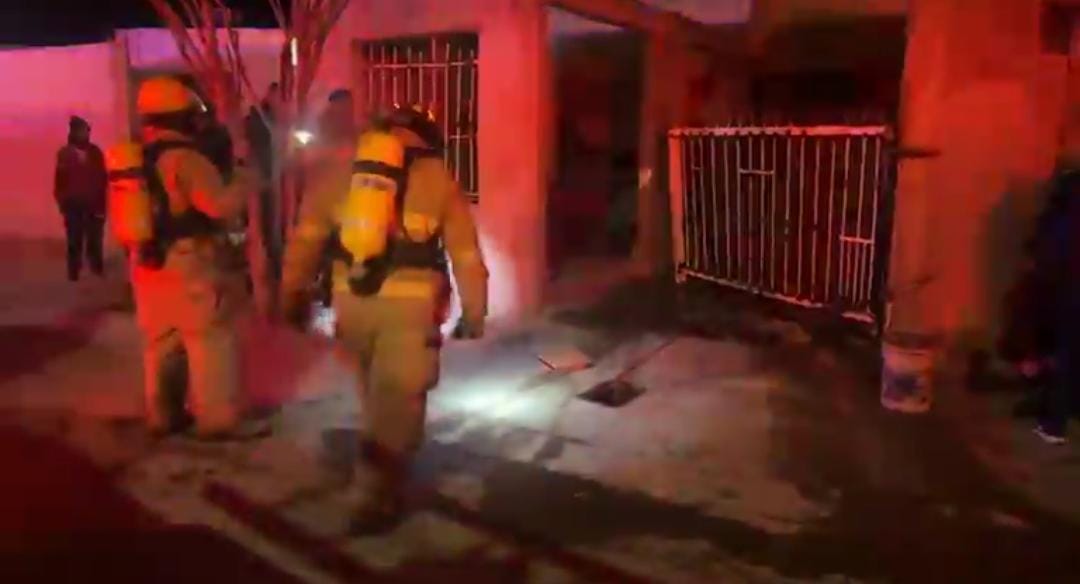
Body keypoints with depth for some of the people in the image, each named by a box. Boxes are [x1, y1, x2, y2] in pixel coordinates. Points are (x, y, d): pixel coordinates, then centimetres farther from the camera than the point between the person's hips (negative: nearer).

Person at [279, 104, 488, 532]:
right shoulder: (436, 176, 6)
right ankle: (378, 498, 4)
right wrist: (474, 312, 12)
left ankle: (388, 467, 42)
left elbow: (307, 234, 6)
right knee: (396, 400, 4)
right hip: (411, 303, -3)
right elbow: (466, 253, 6)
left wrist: (294, 292, 10)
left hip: (352, 299, 3)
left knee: (378, 393, 23)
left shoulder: (344, 168, 12)